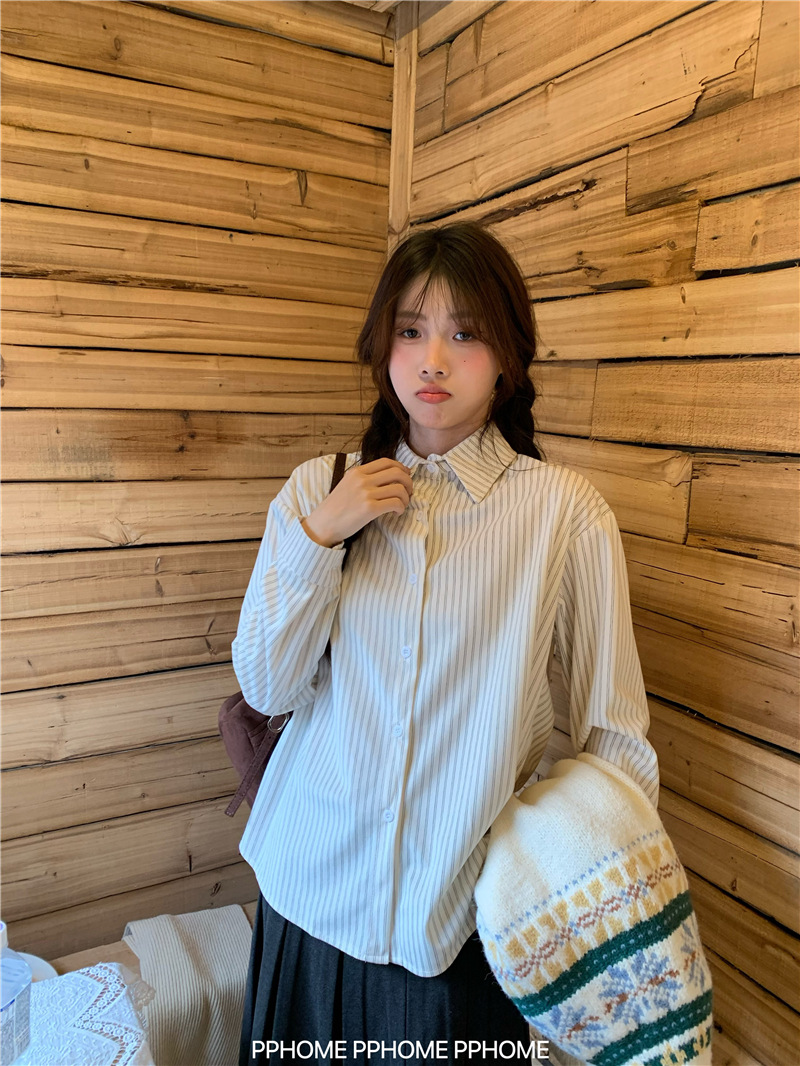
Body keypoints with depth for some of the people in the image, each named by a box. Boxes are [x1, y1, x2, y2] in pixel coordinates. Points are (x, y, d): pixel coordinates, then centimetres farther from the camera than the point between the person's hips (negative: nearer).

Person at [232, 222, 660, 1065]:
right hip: (315, 887, 3)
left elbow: (615, 733, -7)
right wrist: (318, 537, -15)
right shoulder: (316, 491, -2)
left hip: (464, 906, -2)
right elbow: (266, 689, -4)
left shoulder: (564, 510, -12)